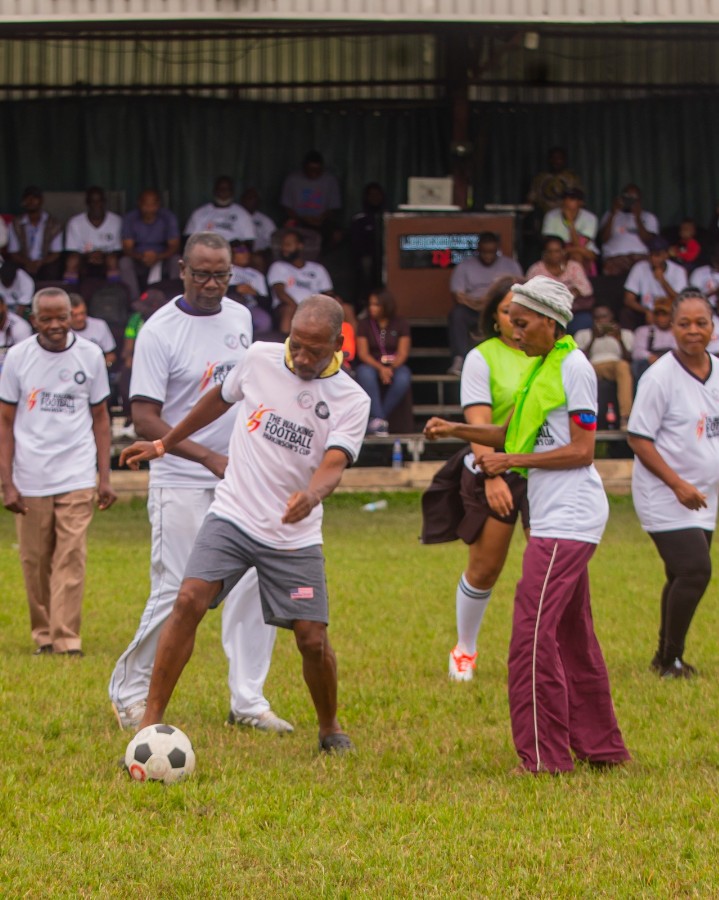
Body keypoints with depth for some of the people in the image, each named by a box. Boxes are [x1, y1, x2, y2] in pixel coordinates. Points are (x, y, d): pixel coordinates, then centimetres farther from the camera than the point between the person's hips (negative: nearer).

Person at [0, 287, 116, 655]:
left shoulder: (90, 355, 4)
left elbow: (100, 418, 11)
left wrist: (104, 477, 6)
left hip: (76, 476, 0)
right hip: (30, 481, 0)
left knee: (71, 559, -9)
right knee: (35, 562, 3)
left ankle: (66, 639, -9)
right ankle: (43, 635, 15)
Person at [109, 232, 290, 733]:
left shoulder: (240, 317, 7)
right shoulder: (159, 331, -13)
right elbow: (144, 419, -16)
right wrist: (210, 458, -23)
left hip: (241, 479, 6)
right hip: (182, 484, -6)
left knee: (257, 584, 0)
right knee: (176, 593, -6)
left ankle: (248, 701, 7)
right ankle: (130, 692, 12)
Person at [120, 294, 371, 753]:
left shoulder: (352, 401, -8)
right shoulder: (260, 358, -2)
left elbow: (333, 465, -22)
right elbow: (220, 399, 18)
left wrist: (311, 495, -45)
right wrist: (165, 444, 25)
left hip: (295, 538, -1)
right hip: (231, 516, 1)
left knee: (313, 639, -5)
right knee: (189, 601, -20)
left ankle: (330, 728, 24)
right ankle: (151, 723, -15)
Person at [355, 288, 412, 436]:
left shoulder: (401, 324, 7)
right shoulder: (364, 324, 6)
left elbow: (403, 353, 0)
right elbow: (363, 353, -3)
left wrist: (391, 369, -20)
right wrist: (380, 368, -20)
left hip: (395, 366, 0)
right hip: (372, 366, 0)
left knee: (402, 379, -35)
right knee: (365, 374, -37)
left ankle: (375, 420, -30)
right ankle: (379, 419, -41)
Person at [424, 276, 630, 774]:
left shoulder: (574, 368, -12)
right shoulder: (544, 366, 17)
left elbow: (582, 450, -14)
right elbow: (515, 432, 25)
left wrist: (512, 461, -14)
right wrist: (457, 430, 14)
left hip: (567, 521, -10)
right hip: (557, 521, 10)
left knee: (533, 636, -12)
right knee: (573, 638, 14)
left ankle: (545, 757, -11)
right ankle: (602, 746, 22)